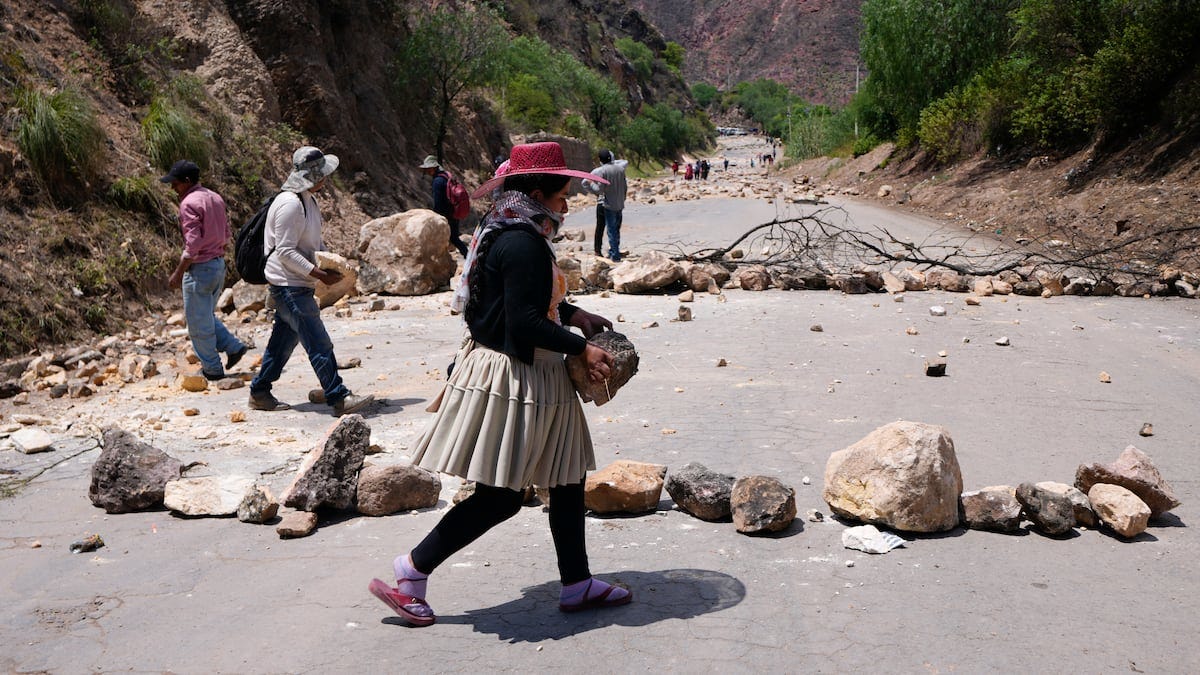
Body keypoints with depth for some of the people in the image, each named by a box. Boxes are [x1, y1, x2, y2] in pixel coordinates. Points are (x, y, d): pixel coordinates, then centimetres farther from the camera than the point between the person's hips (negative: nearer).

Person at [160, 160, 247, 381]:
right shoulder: (215, 198, 10)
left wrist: (178, 273, -15)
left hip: (199, 269, -9)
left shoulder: (189, 203, -17)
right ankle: (233, 346, 13)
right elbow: (226, 236, 14)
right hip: (219, 264, 9)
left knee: (198, 322, 4)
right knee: (207, 316, 22)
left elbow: (193, 244, -21)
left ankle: (212, 369, 11)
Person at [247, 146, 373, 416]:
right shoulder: (290, 204, -19)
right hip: (290, 286, -10)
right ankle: (339, 398, -8)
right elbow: (285, 252, -21)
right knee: (319, 344, -10)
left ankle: (260, 393, 27)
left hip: (299, 284, 10)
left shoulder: (308, 200, 12)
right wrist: (319, 273, -23)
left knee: (284, 339, 17)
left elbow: (314, 242, 23)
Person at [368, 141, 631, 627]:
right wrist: (582, 348, -16)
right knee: (500, 497, -3)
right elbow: (525, 322, -25)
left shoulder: (513, 234, 12)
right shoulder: (523, 243, -21)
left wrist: (573, 314, 14)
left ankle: (577, 585, 27)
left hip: (531, 378, 11)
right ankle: (410, 573, 9)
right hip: (511, 379, -11)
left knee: (568, 479, 15)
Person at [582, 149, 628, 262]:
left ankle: (615, 256, -2)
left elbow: (600, 189, -14)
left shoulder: (602, 170, -13)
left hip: (609, 205, -6)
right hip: (620, 205, 6)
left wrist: (591, 183, 0)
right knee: (616, 230, 14)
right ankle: (613, 252, 24)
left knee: (611, 230, -1)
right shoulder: (620, 168, 4)